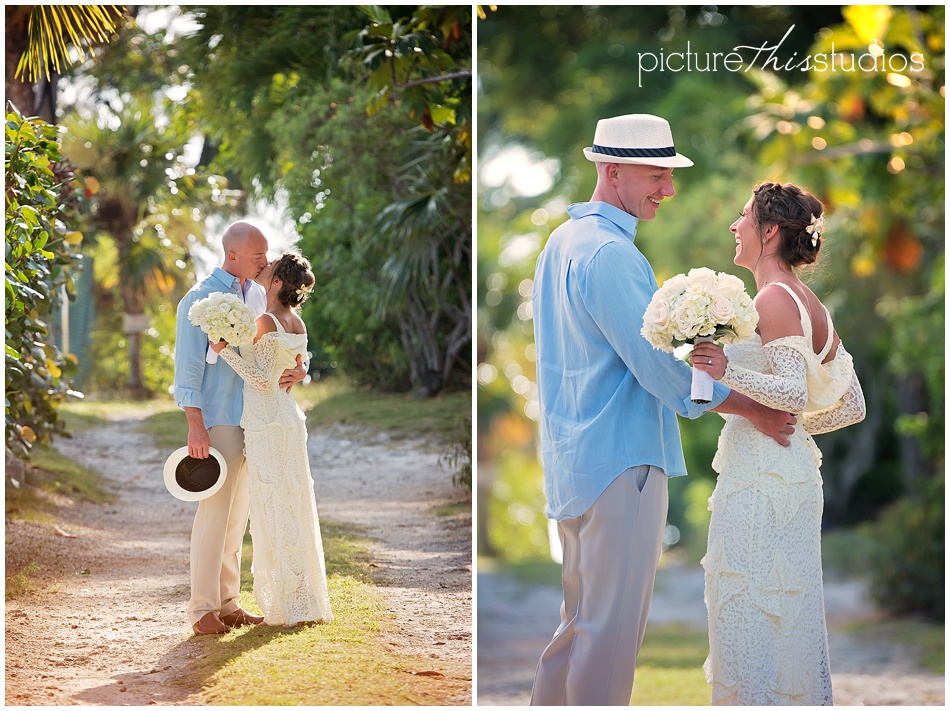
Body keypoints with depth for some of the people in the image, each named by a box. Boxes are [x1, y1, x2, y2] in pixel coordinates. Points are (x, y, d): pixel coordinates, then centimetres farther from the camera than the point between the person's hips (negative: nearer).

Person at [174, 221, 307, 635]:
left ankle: (228, 602, 15)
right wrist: (195, 426, -19)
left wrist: (297, 370, -10)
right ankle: (203, 609, -5)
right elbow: (188, 365, -13)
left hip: (253, 418, 7)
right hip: (217, 420, -7)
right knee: (215, 512, -9)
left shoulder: (257, 296, 13)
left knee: (238, 513, 9)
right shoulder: (201, 299, -9)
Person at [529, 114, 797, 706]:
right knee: (615, 623, -4)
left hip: (573, 457, 10)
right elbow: (660, 363, -19)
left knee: (585, 619, 18)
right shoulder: (610, 253, -18)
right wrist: (755, 410, -9)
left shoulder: (564, 241, 15)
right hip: (620, 459, -10)